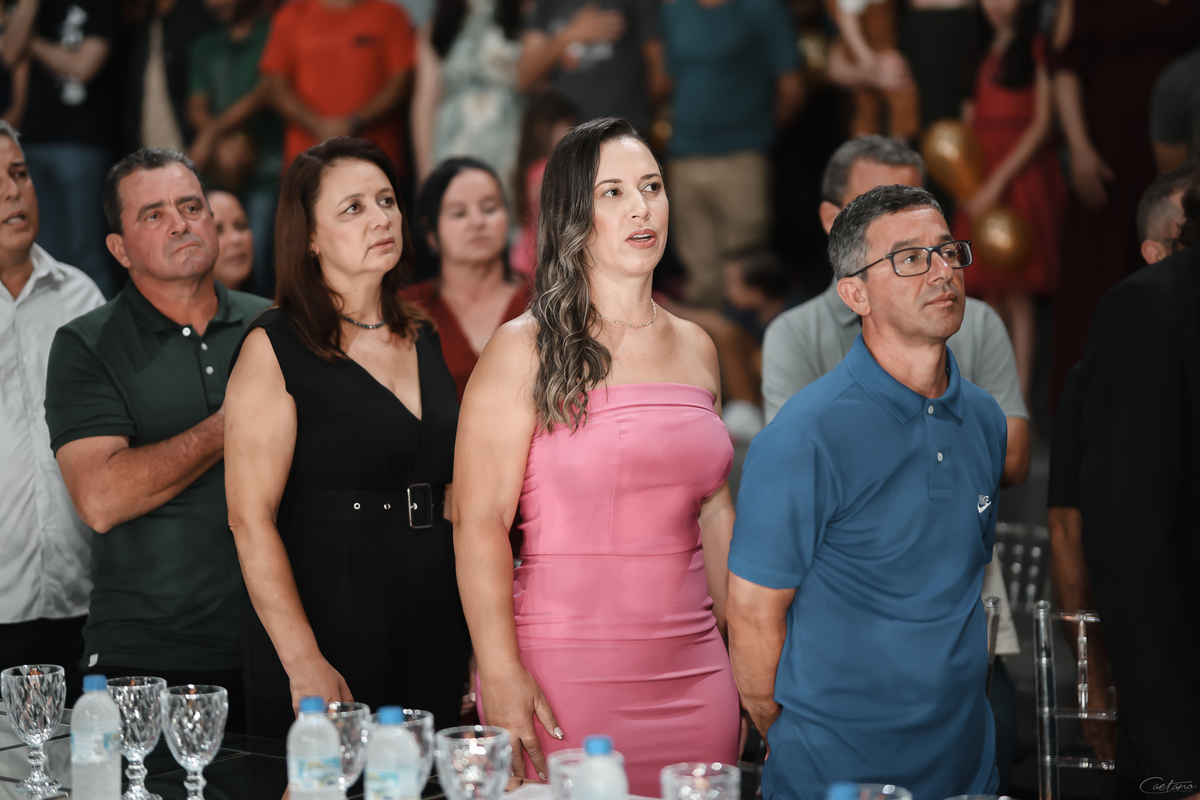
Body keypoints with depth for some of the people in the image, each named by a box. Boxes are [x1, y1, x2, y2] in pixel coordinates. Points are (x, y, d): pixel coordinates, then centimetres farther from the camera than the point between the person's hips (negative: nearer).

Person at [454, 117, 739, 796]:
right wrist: (500, 674, -18)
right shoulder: (525, 352, -4)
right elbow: (479, 522, -10)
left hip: (694, 671, 5)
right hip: (567, 673, -5)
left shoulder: (697, 350, 13)